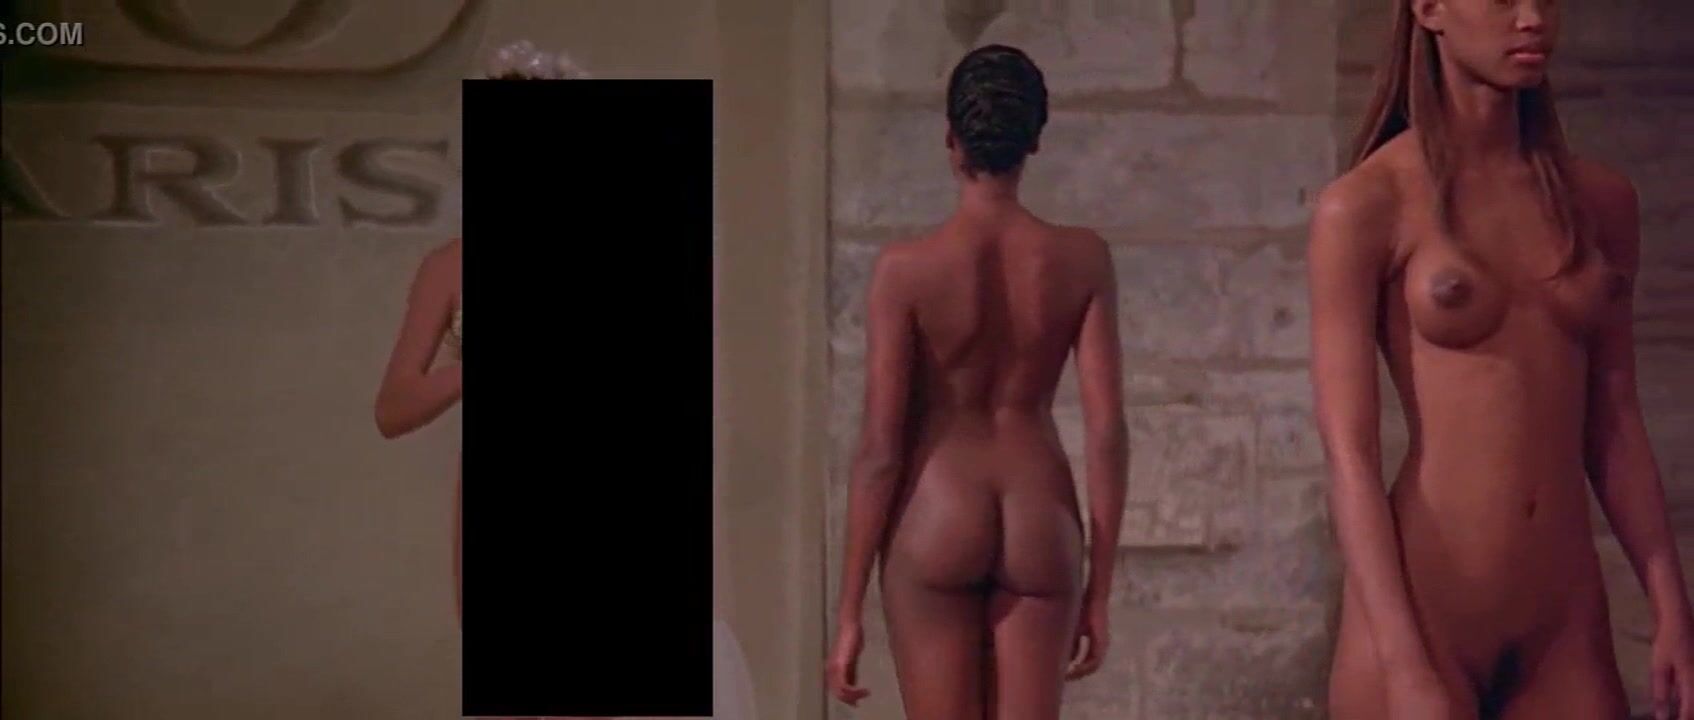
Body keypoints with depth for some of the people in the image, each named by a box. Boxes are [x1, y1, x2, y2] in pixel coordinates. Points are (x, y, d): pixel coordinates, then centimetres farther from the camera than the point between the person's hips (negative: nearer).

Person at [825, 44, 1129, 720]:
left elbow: (880, 449, -10)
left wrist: (849, 610, -3)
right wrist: (1100, 588, 5)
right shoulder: (1081, 259, -3)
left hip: (937, 522, -2)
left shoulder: (906, 266, -10)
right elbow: (1107, 434, -4)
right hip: (1040, 526, 2)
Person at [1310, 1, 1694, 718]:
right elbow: (1348, 452, -11)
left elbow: (1614, 423, 11)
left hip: (1569, 620, 4)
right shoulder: (1365, 207, -7)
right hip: (1415, 614, -4)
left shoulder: (1602, 200, 7)